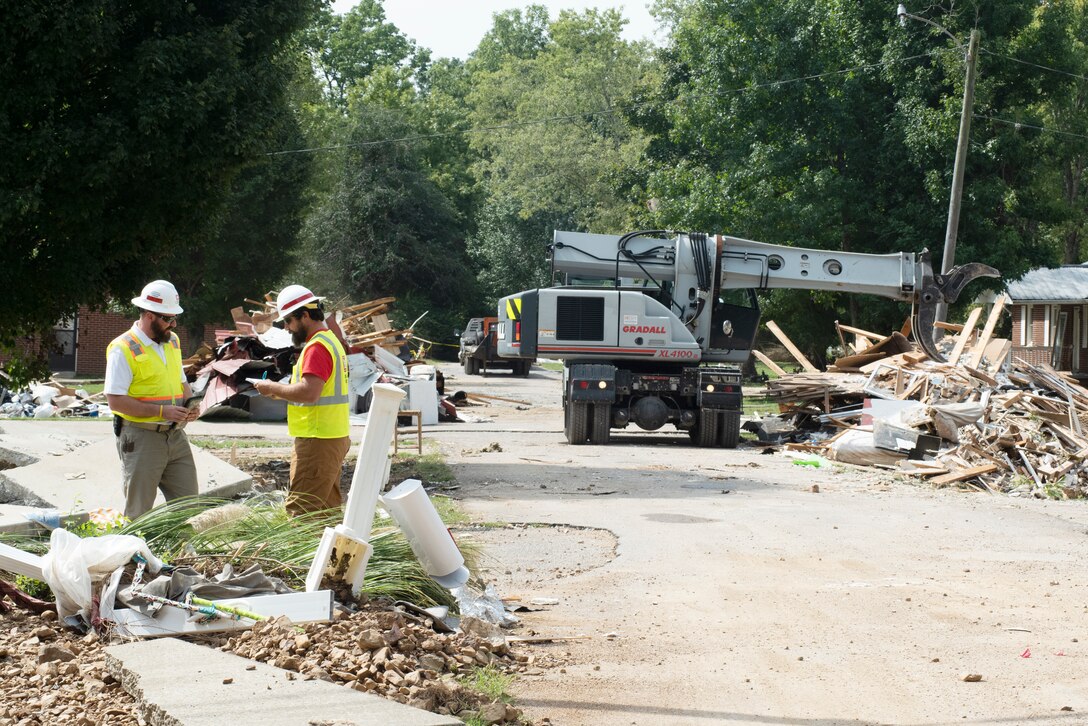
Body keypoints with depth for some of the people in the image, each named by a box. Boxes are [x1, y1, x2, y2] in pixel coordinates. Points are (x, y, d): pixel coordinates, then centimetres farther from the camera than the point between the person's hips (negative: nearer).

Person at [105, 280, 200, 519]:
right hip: (141, 438, -7)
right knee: (139, 514, 0)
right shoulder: (124, 349, -11)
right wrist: (161, 411, -21)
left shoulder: (172, 341, 13)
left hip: (175, 436, 7)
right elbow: (115, 400, -17)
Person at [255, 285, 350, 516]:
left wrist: (273, 388, -13)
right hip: (334, 437, 11)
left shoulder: (317, 347, -15)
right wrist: (280, 391, 11)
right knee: (327, 508, 13)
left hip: (318, 440, -11)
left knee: (301, 509, -13)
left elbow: (309, 392, -26)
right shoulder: (330, 340, 19)